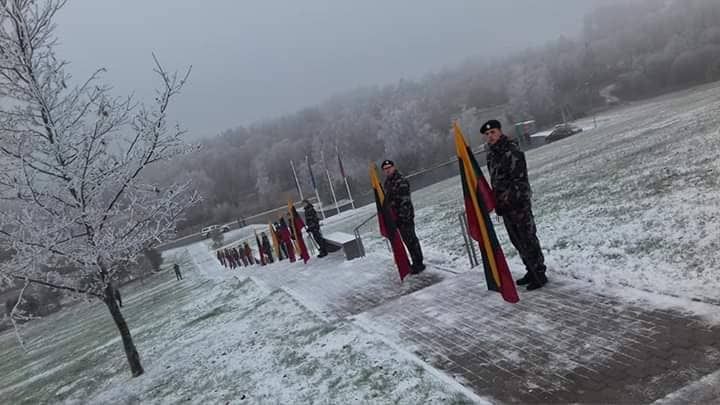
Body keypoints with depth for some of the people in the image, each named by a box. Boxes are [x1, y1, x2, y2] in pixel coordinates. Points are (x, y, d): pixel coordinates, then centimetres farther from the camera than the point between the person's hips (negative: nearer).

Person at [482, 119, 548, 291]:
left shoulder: (512, 151, -13)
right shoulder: (492, 154, 13)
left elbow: (519, 180, -18)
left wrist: (508, 198, -22)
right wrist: (497, 202, 16)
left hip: (518, 203, -9)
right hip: (504, 205, 9)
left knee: (528, 239, -4)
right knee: (517, 241, 15)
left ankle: (539, 274, 6)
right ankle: (531, 271, 26)